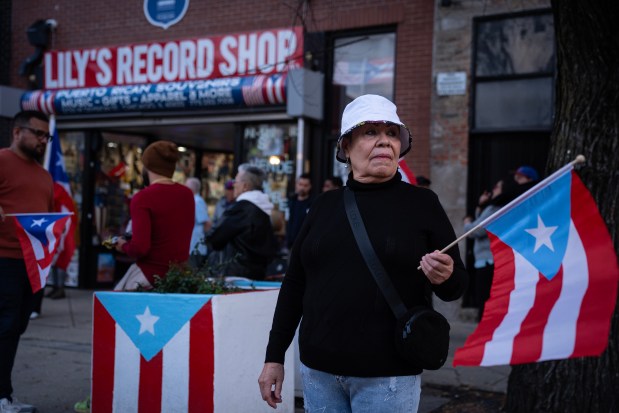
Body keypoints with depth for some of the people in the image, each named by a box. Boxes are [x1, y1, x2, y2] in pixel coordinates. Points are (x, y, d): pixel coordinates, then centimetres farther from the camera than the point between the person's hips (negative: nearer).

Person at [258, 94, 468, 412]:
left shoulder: (422, 203, -1)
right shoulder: (325, 205, 7)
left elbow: (457, 285, 2)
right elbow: (294, 285, 10)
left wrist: (444, 277, -21)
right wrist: (274, 357, 9)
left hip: (388, 375, -3)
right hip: (318, 370, 3)